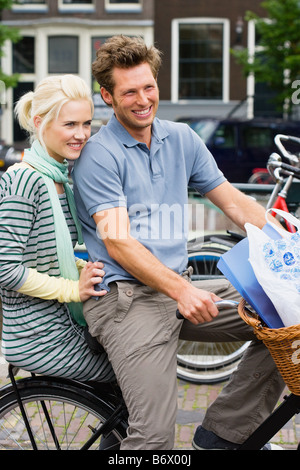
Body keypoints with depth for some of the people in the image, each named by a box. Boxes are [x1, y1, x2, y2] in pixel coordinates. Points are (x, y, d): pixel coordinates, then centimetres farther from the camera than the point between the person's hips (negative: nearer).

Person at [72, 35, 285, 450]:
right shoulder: (99, 155, -6)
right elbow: (118, 242, -15)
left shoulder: (181, 139, 14)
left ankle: (222, 433, 3)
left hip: (181, 289, 7)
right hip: (125, 298, -7)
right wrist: (181, 290, -26)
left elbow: (234, 202, 13)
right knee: (154, 437, -22)